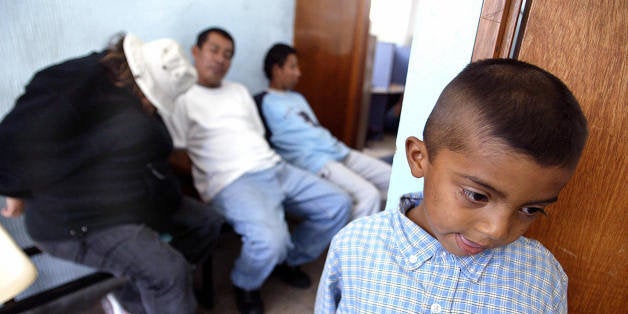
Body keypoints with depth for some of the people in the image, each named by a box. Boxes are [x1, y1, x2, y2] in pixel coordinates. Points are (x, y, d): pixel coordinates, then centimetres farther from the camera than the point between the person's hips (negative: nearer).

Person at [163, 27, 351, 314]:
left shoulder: (239, 91, 26)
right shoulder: (181, 98, 6)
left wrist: (269, 164, 7)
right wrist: (203, 192, -12)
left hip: (275, 168, 7)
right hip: (231, 181, -7)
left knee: (339, 204, 0)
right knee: (270, 240, -33)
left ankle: (289, 260, 20)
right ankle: (245, 284, 5)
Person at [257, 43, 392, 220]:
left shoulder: (298, 98, 24)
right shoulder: (265, 103, -3)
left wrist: (339, 148, 11)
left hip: (340, 153, 9)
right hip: (314, 161, -9)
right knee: (368, 195, -28)